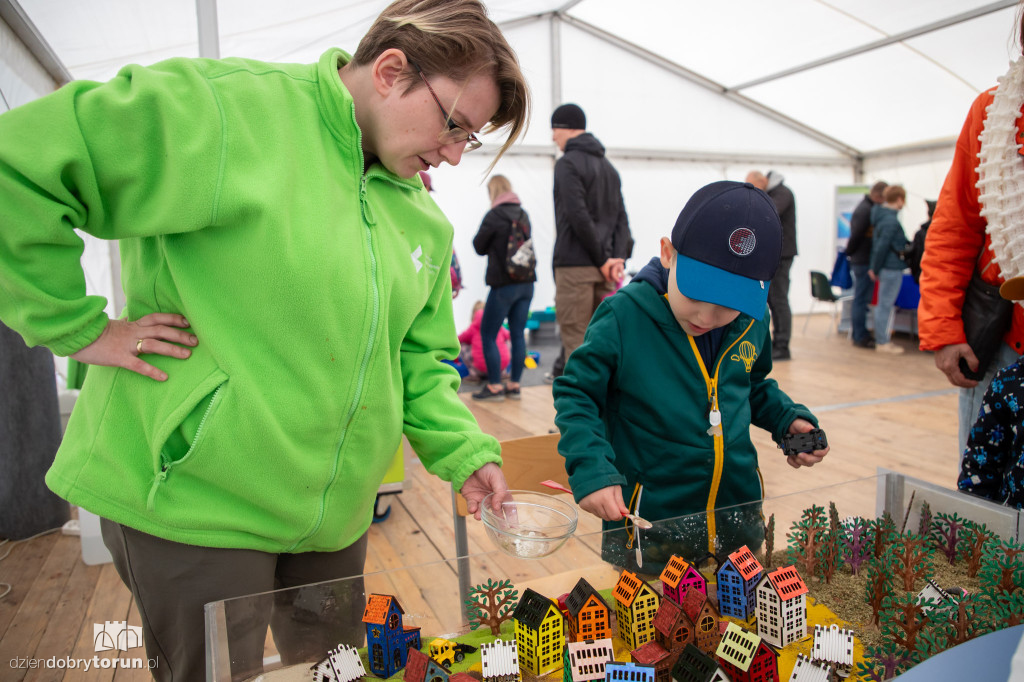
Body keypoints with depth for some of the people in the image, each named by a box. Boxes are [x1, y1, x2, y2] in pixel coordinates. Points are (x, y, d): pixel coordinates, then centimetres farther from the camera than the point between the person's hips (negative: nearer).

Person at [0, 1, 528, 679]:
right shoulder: (230, 110, -17)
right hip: (191, 497, -6)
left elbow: (421, 358, 9)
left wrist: (465, 452, -3)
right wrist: (78, 329, -18)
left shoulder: (424, 219, 5)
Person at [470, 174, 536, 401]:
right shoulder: (523, 214, 8)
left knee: (487, 335, 4)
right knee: (518, 334, 9)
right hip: (526, 282, 7)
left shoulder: (494, 216, -11)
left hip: (504, 284, -6)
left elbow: (479, 246, -2)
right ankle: (514, 385, 15)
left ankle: (494, 386, 5)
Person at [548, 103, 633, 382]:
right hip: (604, 267, 8)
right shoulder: (608, 165, 20)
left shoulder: (568, 163, -6)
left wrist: (602, 259, -11)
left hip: (575, 265, -8)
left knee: (576, 341, -4)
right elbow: (621, 217, 11)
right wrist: (618, 257, 0)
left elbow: (578, 217, -16)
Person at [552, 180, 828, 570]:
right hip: (648, 522, -4)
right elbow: (576, 394, -12)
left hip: (739, 518, 5)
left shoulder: (752, 322, -3)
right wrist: (591, 469, -24)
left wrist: (789, 420, 0)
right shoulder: (624, 317, -19)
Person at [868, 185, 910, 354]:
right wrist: (875, 269, -10)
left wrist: (874, 267, 16)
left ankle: (882, 339, 22)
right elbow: (881, 247, -18)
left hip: (886, 268, 9)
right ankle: (882, 343, 4)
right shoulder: (891, 221, -17)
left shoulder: (882, 216, 12)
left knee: (883, 305, 14)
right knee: (885, 305, -3)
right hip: (892, 268, -9)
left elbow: (878, 244, 15)